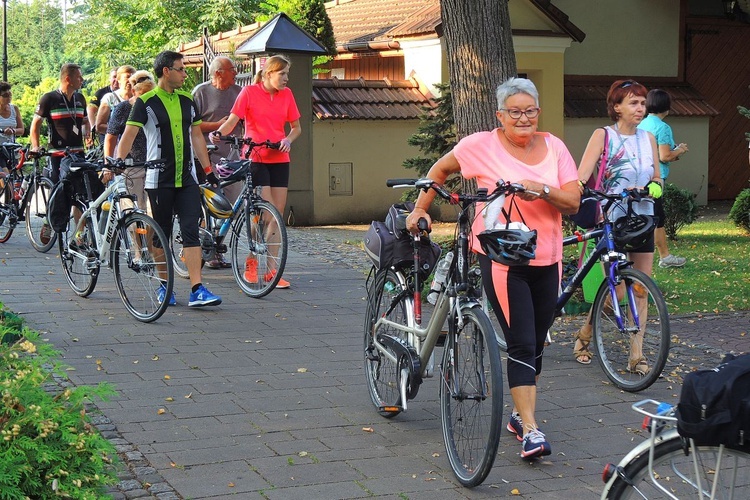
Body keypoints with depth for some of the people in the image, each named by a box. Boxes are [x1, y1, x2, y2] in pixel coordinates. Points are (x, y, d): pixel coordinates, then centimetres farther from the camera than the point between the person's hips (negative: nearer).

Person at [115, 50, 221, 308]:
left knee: (191, 231, -5)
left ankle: (197, 290, -10)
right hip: (159, 179, -3)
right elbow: (129, 134, -10)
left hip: (187, 178, 4)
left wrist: (208, 169, 15)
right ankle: (164, 286, 19)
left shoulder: (187, 100, 12)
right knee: (162, 234, 6)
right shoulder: (146, 102, -4)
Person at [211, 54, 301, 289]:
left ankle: (272, 269, 6)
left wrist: (288, 140, -6)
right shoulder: (249, 92, -3)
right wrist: (218, 133, -29)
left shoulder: (286, 94, 9)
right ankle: (251, 265, 3)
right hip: (255, 158, -4)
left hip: (279, 159, 4)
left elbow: (296, 127, 15)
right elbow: (232, 120, -9)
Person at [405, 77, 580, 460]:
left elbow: (573, 202, -1)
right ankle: (530, 430, -9)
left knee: (536, 343, 13)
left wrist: (543, 190, -18)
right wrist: (420, 209, 7)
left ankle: (520, 414, 29)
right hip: (501, 258, -4)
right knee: (521, 343, -10)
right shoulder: (481, 145, -5)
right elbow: (439, 170, 10)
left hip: (547, 259, 5)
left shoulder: (553, 147, 4)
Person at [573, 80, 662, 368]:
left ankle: (636, 355, 8)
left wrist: (651, 188, -10)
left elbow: (657, 179, 14)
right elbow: (581, 176, -13)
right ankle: (583, 336, 18)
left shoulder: (648, 139, 10)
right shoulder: (603, 135, -5)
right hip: (611, 221, -5)